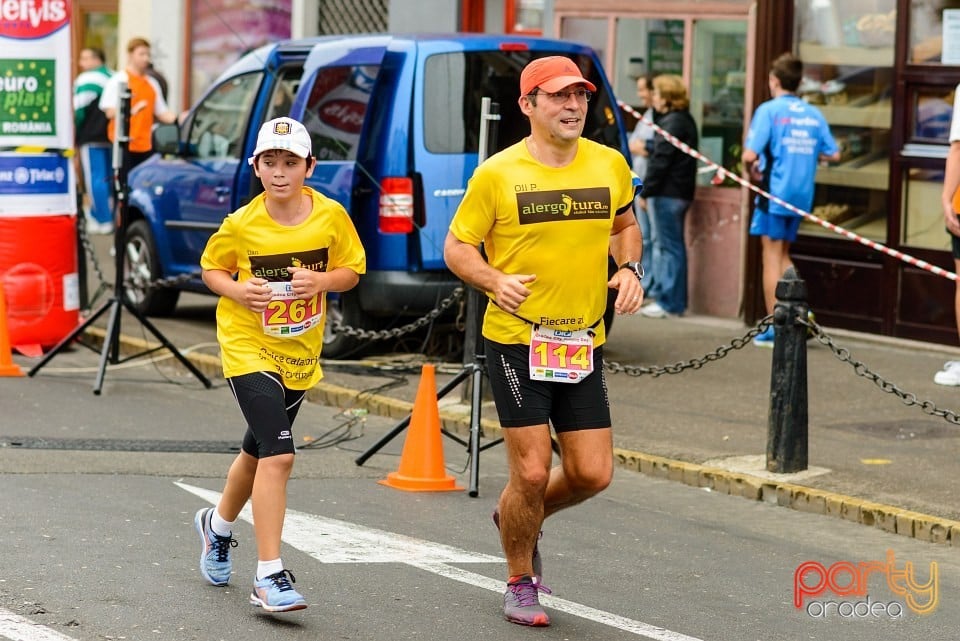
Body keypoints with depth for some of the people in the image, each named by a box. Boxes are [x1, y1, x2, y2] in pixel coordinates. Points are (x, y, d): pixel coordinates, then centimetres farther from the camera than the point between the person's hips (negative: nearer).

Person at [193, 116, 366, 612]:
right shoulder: (241, 225, -12)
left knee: (259, 451, 22)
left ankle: (218, 525, 51)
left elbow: (352, 271, 2)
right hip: (248, 348, -4)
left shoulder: (332, 216, -8)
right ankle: (269, 577, -16)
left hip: (300, 353, 4)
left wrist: (322, 280, -18)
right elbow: (211, 269, 3)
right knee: (278, 455, -19)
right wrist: (236, 291, -17)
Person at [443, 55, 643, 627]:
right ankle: (521, 585, 17)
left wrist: (630, 269, 2)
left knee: (593, 474, 2)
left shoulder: (610, 165, 4)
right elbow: (457, 246, -1)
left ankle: (517, 518, 34)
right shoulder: (498, 173, -7)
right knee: (532, 471, -7)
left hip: (584, 343, 4)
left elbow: (625, 224, 22)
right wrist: (495, 281, -20)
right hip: (517, 340, -4)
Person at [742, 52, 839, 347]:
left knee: (772, 256, 2)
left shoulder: (769, 110, -9)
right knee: (783, 255, 19)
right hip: (802, 195, 5)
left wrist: (753, 170, 3)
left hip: (774, 192, -5)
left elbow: (749, 155, -17)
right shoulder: (814, 114, 7)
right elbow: (833, 154, 10)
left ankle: (776, 326, 1)